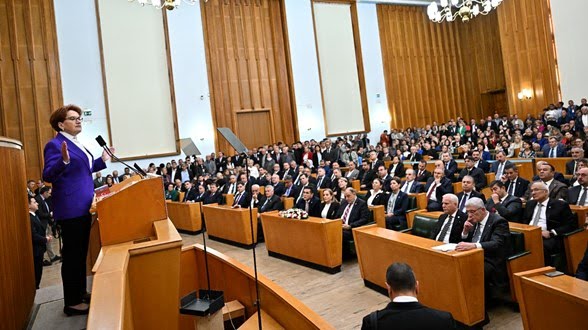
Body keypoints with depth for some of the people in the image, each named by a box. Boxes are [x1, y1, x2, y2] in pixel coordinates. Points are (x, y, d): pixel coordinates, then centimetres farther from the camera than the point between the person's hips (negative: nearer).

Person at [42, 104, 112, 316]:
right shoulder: (55, 144, -12)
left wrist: (102, 160, 18)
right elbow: (48, 176, -19)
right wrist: (64, 161, -35)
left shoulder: (77, 144, 15)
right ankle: (71, 303, 8)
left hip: (83, 207, 9)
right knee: (72, 255, -2)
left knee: (81, 253, 17)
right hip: (70, 209, -9)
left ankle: (81, 293, 29)